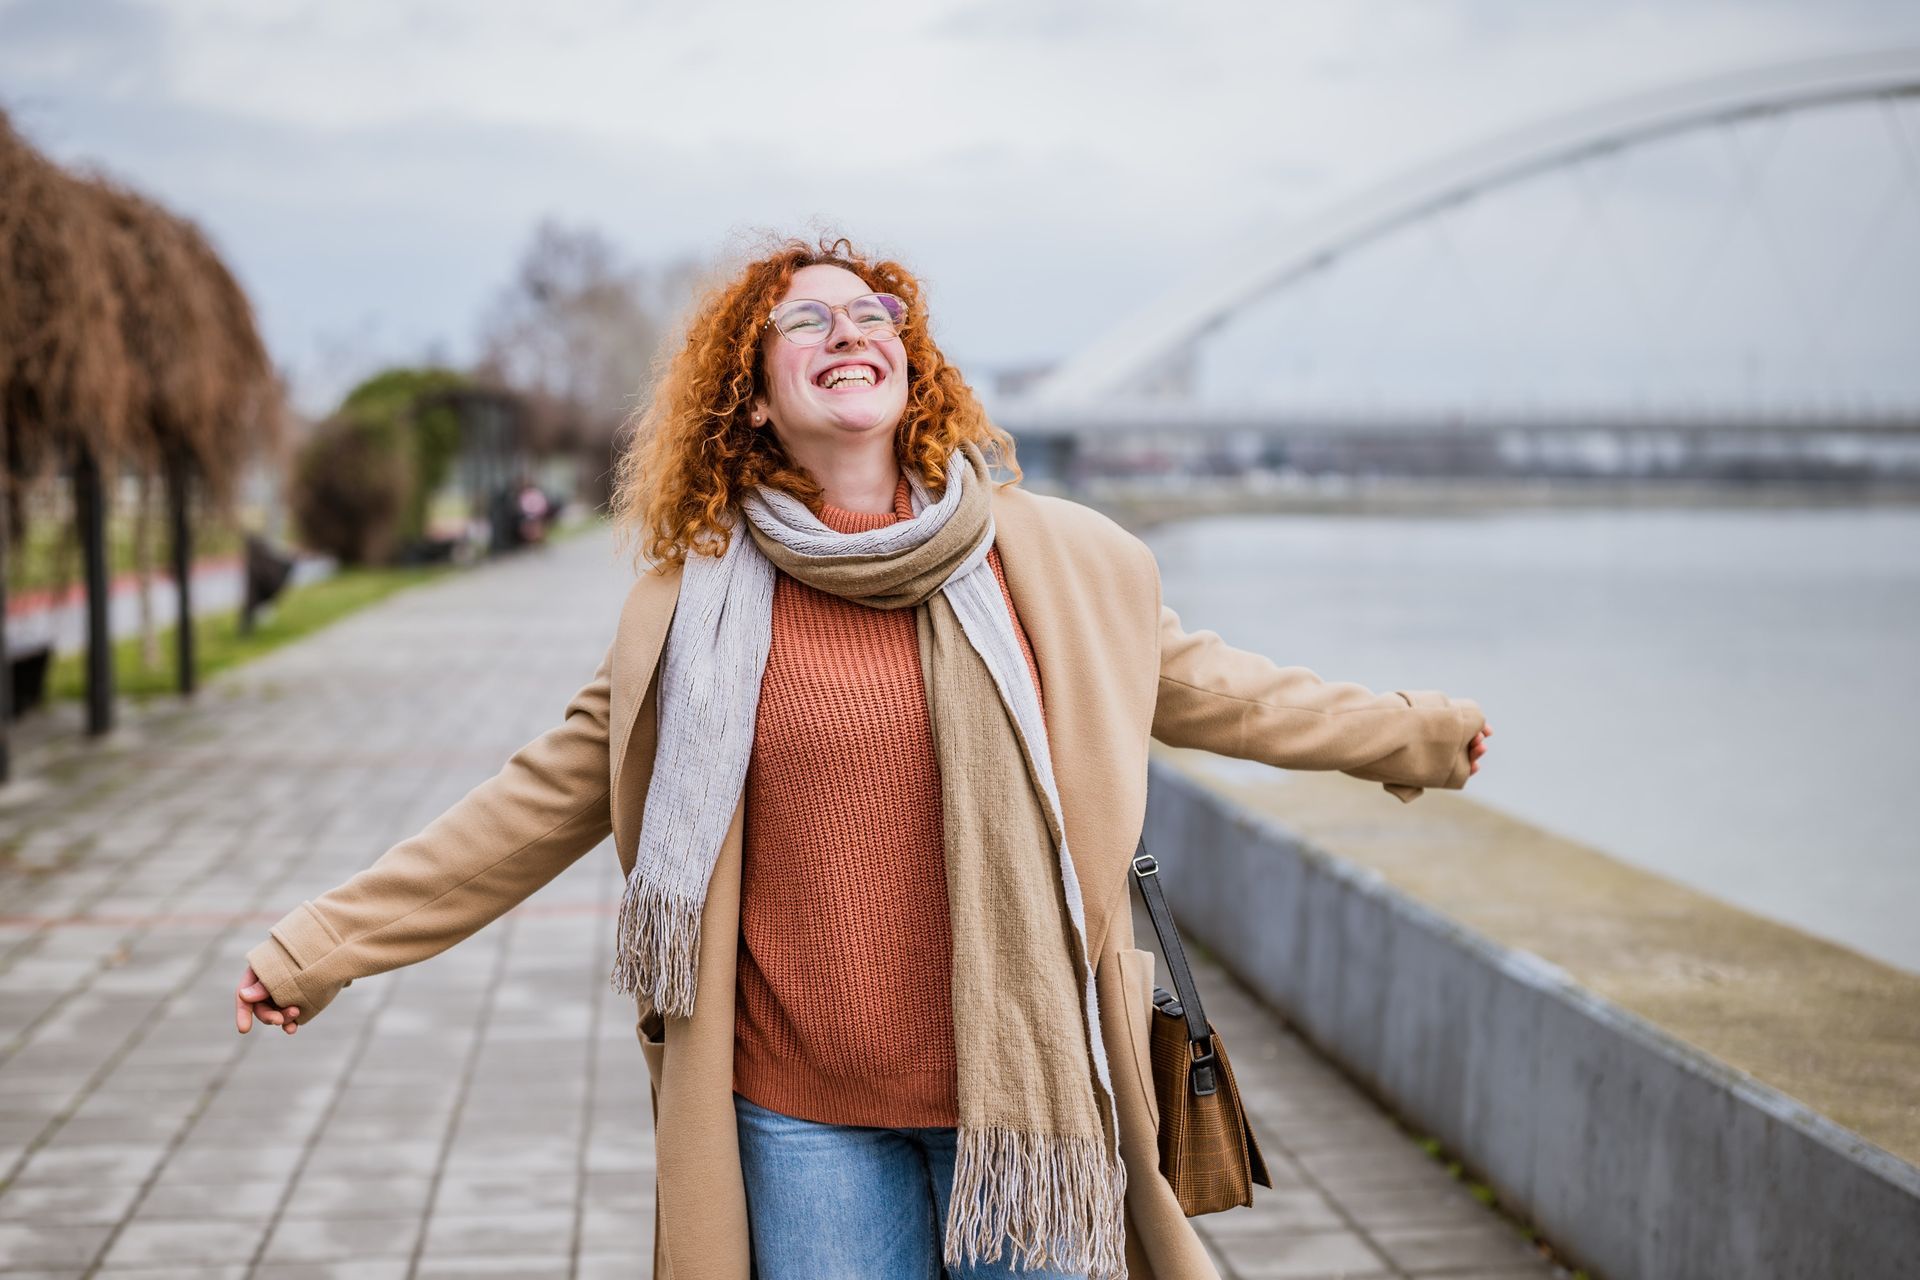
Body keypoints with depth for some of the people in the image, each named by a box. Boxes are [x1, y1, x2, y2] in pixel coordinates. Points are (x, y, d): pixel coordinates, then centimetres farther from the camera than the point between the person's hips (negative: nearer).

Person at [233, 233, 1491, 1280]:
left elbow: (1191, 678, 18)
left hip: (1016, 1088, 1)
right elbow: (552, 793, 7)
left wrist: (1406, 732, 28)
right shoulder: (702, 597, 1)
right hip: (804, 1116, 0)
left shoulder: (1055, 563, 3)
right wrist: (325, 941, 6)